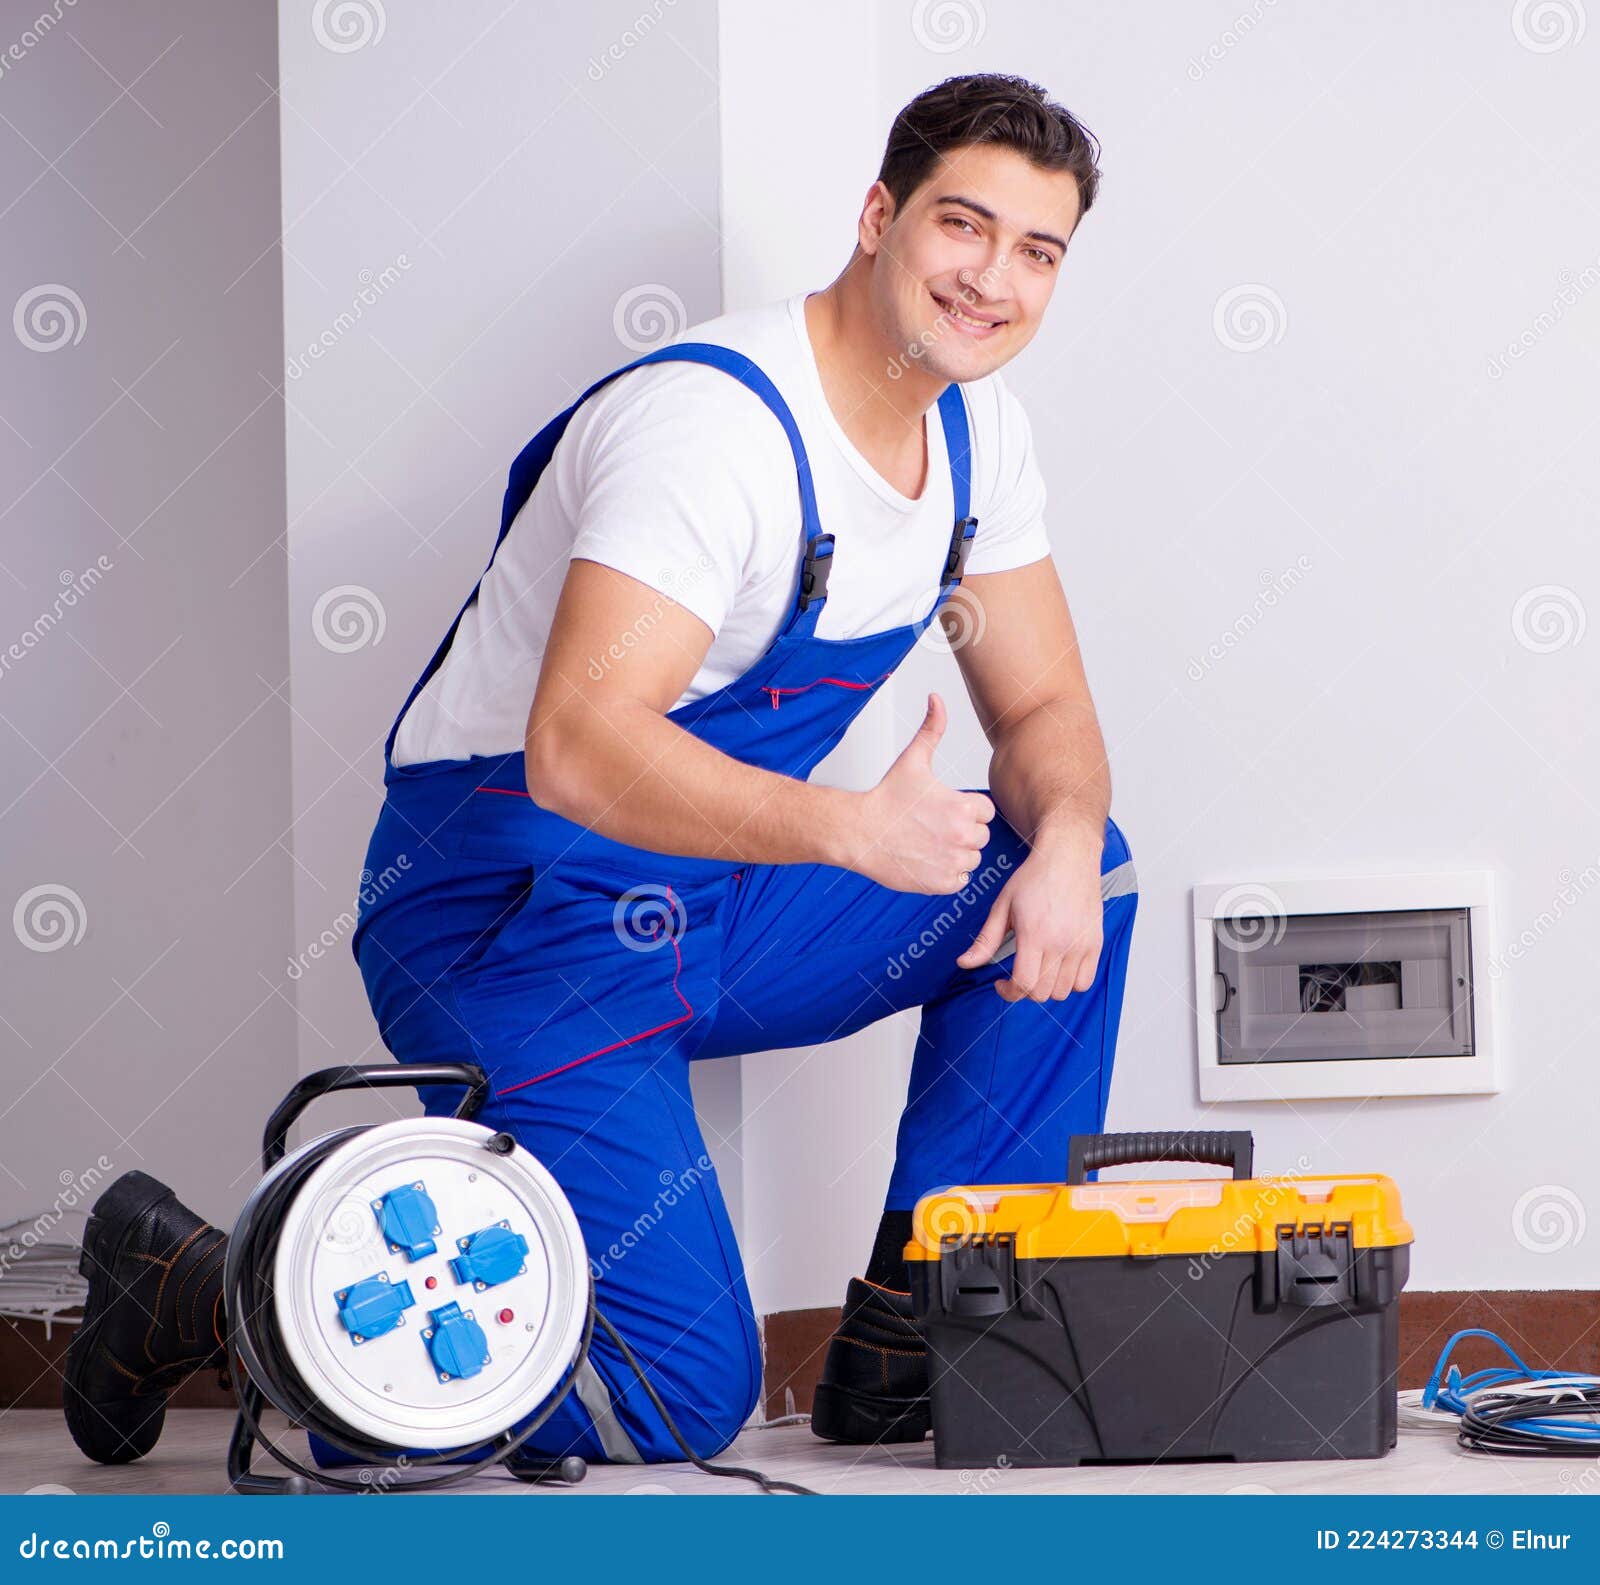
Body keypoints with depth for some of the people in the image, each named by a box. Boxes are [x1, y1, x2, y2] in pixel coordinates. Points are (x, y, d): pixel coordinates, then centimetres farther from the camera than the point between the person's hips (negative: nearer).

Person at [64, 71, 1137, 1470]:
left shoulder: (976, 425, 4)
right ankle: (207, 1287, 0)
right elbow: (580, 748, -34)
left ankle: (904, 1348, 2)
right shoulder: (711, 422, -24)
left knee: (1074, 873, -2)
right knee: (680, 1396, -15)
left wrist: (1062, 839, -15)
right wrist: (852, 829, -41)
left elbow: (1044, 706, 8)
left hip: (705, 906, 9)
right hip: (523, 920, -9)